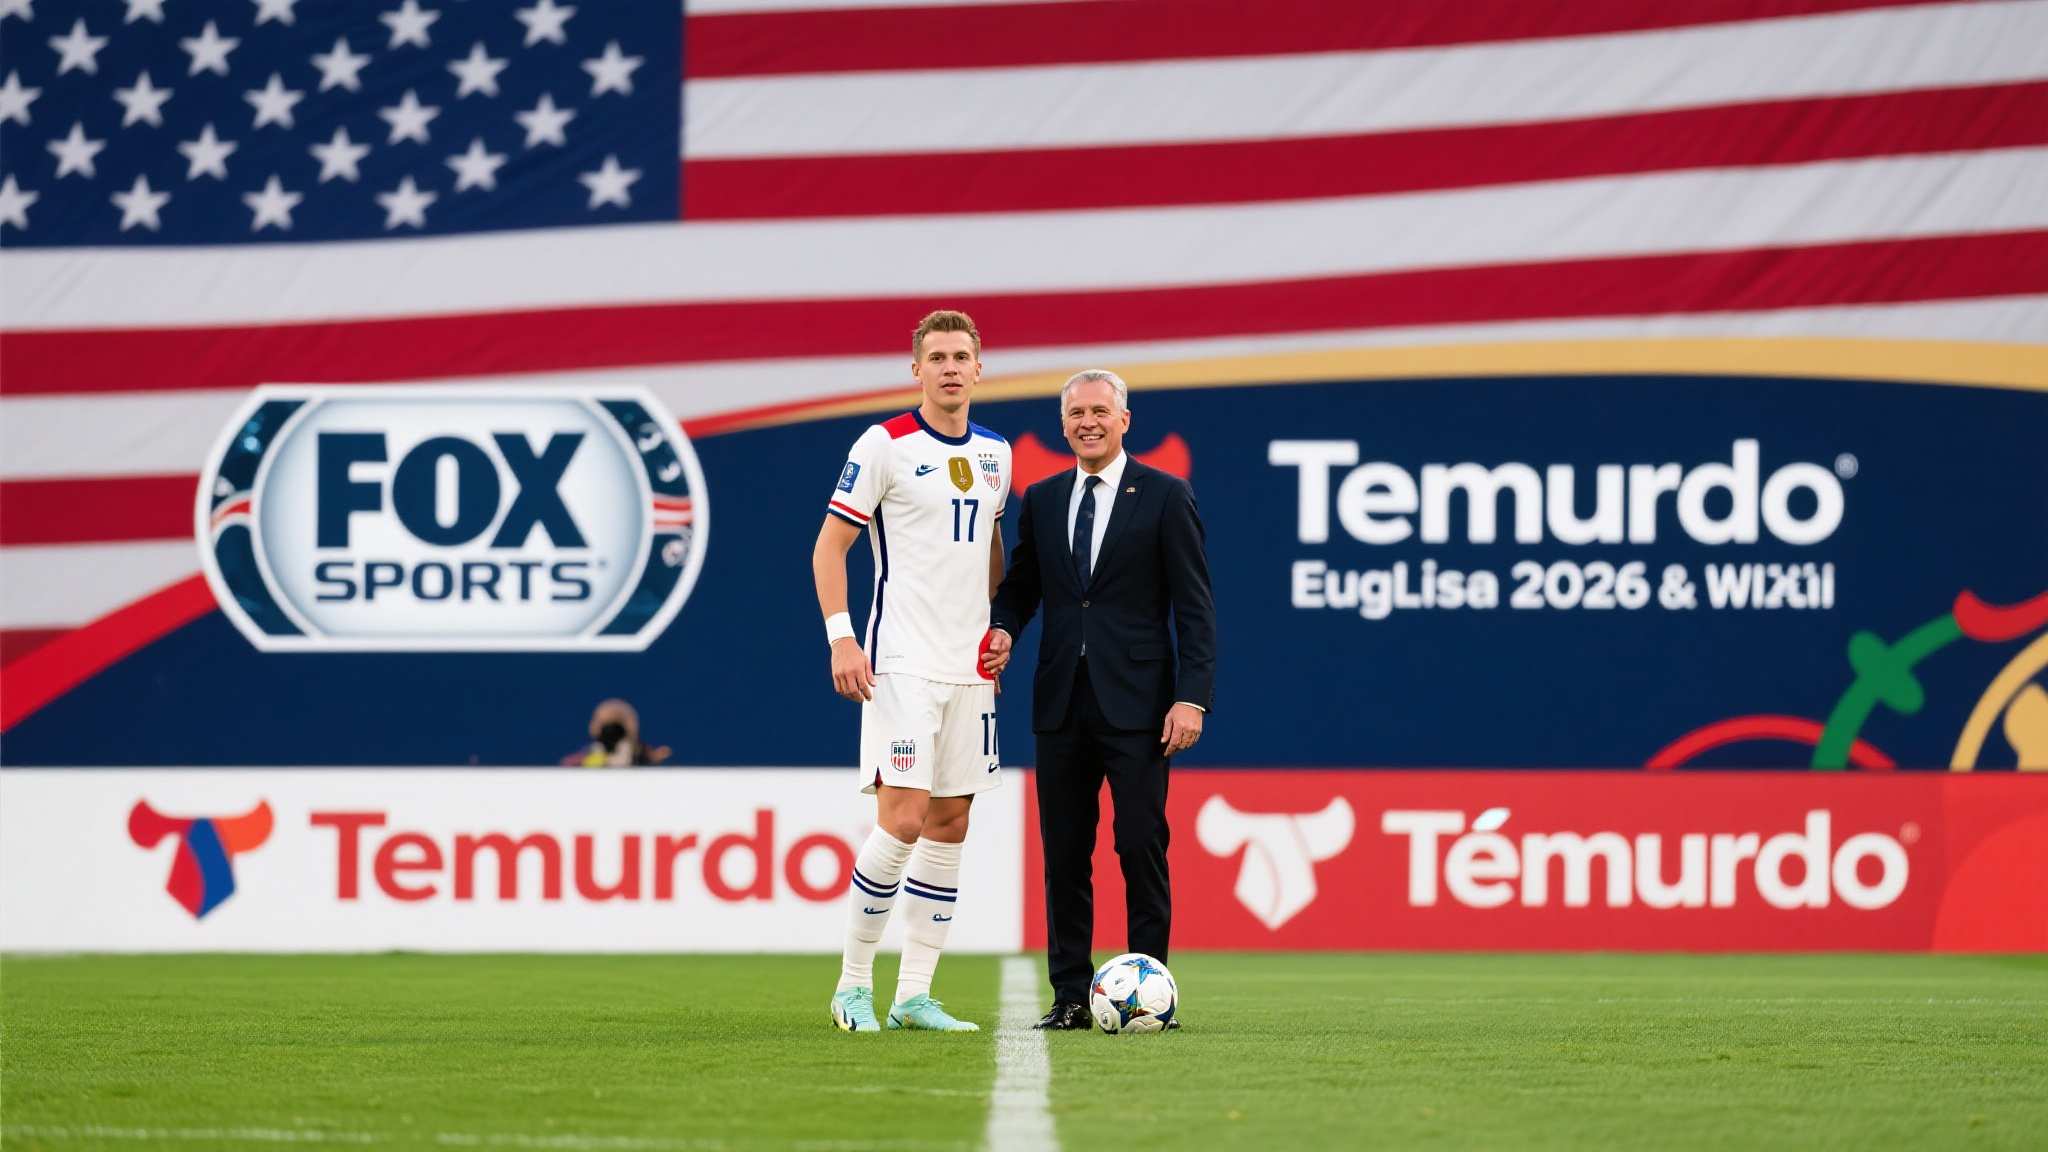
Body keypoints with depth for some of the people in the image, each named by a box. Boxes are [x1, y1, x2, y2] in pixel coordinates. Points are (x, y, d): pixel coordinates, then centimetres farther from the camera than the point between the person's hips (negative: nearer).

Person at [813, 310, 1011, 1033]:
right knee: (904, 818, -14)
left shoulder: (994, 452, 12)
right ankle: (854, 985, -2)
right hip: (902, 665, -7)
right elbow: (830, 545, -5)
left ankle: (915, 995, 8)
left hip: (970, 667, 7)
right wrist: (841, 638, -14)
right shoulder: (884, 445, -6)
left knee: (950, 824, 5)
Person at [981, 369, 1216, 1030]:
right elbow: (1021, 584, 20)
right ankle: (1070, 996, 8)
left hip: (1136, 703, -4)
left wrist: (1192, 698, -11)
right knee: (1064, 855, 4)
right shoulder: (1042, 500, 13)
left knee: (1141, 848, -6)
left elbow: (1194, 606, -3)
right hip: (1061, 702, 4)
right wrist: (1002, 629, -3)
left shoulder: (1165, 497, 0)